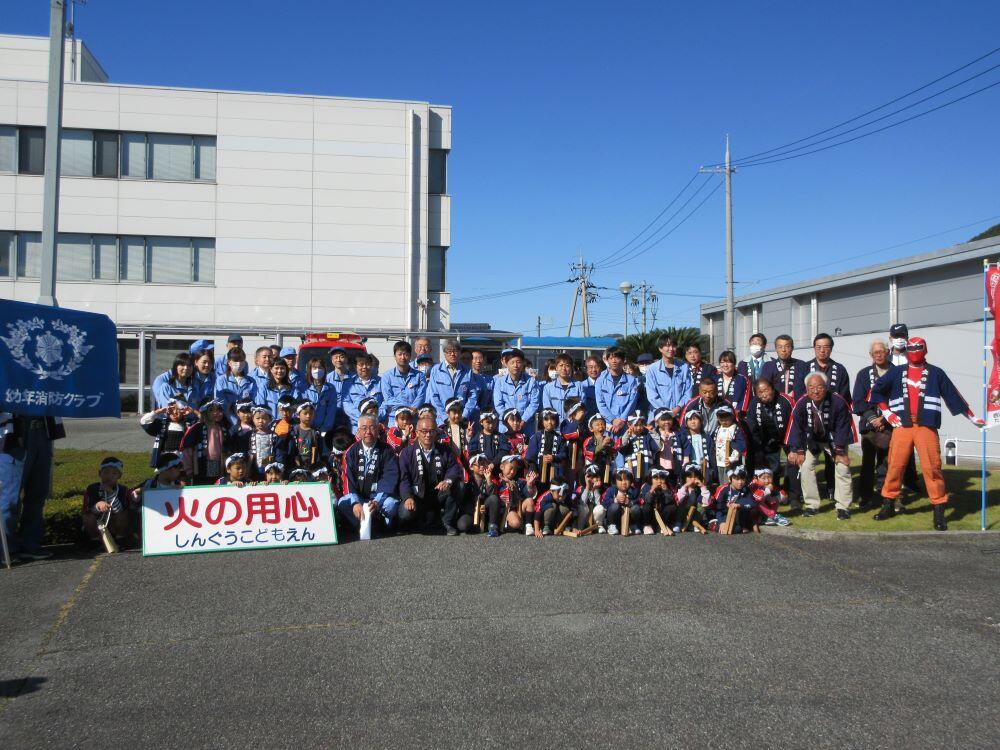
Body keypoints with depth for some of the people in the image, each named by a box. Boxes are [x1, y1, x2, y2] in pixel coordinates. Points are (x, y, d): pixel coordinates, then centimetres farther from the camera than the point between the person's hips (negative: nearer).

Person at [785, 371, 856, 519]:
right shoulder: (801, 404, -26)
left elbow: (842, 427, -21)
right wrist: (797, 450, -16)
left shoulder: (838, 401, -30)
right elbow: (796, 427, -15)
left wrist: (839, 452, -21)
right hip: (812, 440, 2)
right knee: (805, 466, -8)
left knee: (842, 467, -10)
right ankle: (811, 505, 3)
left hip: (834, 439, -1)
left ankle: (843, 506, 1)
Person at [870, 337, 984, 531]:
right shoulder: (897, 372, 12)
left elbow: (953, 396, 11)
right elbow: (877, 391, 18)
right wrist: (886, 412, 9)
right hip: (902, 426, 1)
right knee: (895, 465, 1)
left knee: (932, 467, -6)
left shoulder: (935, 373, 10)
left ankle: (939, 511, 1)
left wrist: (972, 417, 11)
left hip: (926, 426, -1)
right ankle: (888, 505, 14)